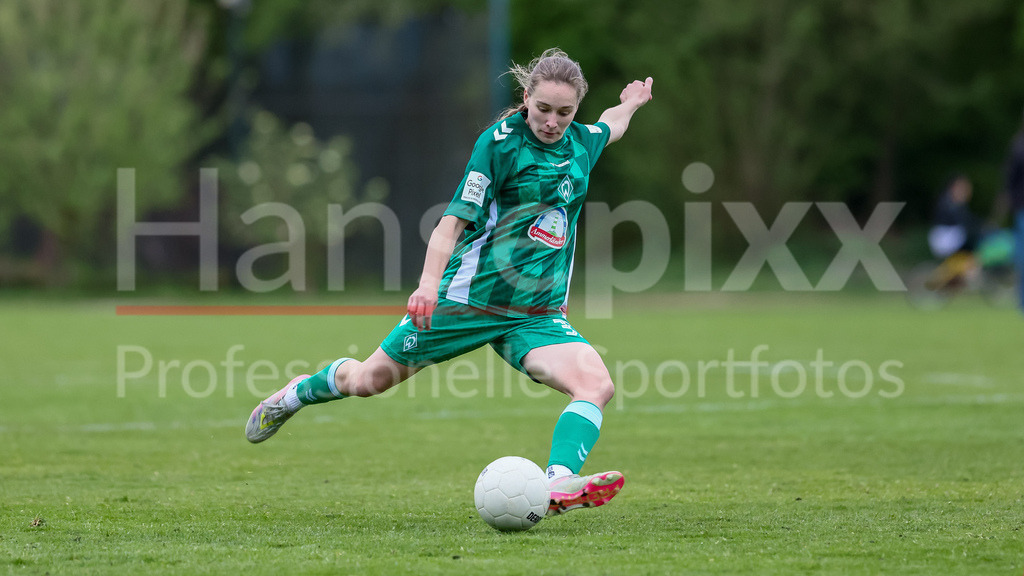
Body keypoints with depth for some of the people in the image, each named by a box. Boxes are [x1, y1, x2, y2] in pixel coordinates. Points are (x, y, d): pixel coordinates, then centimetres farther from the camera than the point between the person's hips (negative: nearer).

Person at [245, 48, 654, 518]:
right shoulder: (500, 141, -12)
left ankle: (558, 486, -39)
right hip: (470, 298, -4)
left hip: (536, 315, 4)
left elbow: (608, 128, 35)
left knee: (597, 385, -25)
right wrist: (430, 281, -30)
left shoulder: (583, 142, 7)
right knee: (369, 380, 10)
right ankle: (299, 392, 42)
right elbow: (457, 218, -18)